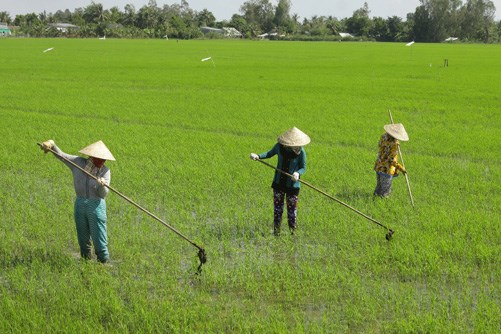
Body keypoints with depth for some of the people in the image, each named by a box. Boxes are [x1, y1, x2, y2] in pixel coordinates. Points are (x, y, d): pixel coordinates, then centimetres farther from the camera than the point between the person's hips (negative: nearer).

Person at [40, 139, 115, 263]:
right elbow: (61, 155, 7)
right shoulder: (78, 162, 0)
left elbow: (103, 194, -11)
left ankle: (104, 261, 0)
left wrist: (102, 186, -33)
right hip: (80, 204, 3)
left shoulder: (105, 171, -6)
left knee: (99, 239, -6)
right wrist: (51, 144, -8)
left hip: (96, 205, -3)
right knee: (83, 238, 12)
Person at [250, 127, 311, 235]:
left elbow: (303, 167, -6)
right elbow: (270, 153, 9)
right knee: (277, 207, 10)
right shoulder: (279, 146, -10)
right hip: (279, 182, 3)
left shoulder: (301, 152, -17)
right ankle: (276, 231, 22)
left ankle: (293, 231, 20)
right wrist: (258, 156, -6)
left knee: (292, 208, 4)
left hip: (292, 184, -3)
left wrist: (298, 173, -27)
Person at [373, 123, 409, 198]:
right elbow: (391, 160, -27)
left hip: (378, 166, 7)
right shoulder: (394, 145, -30)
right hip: (387, 169, -7)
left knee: (379, 186, 30)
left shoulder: (384, 136, -8)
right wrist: (401, 168, -19)